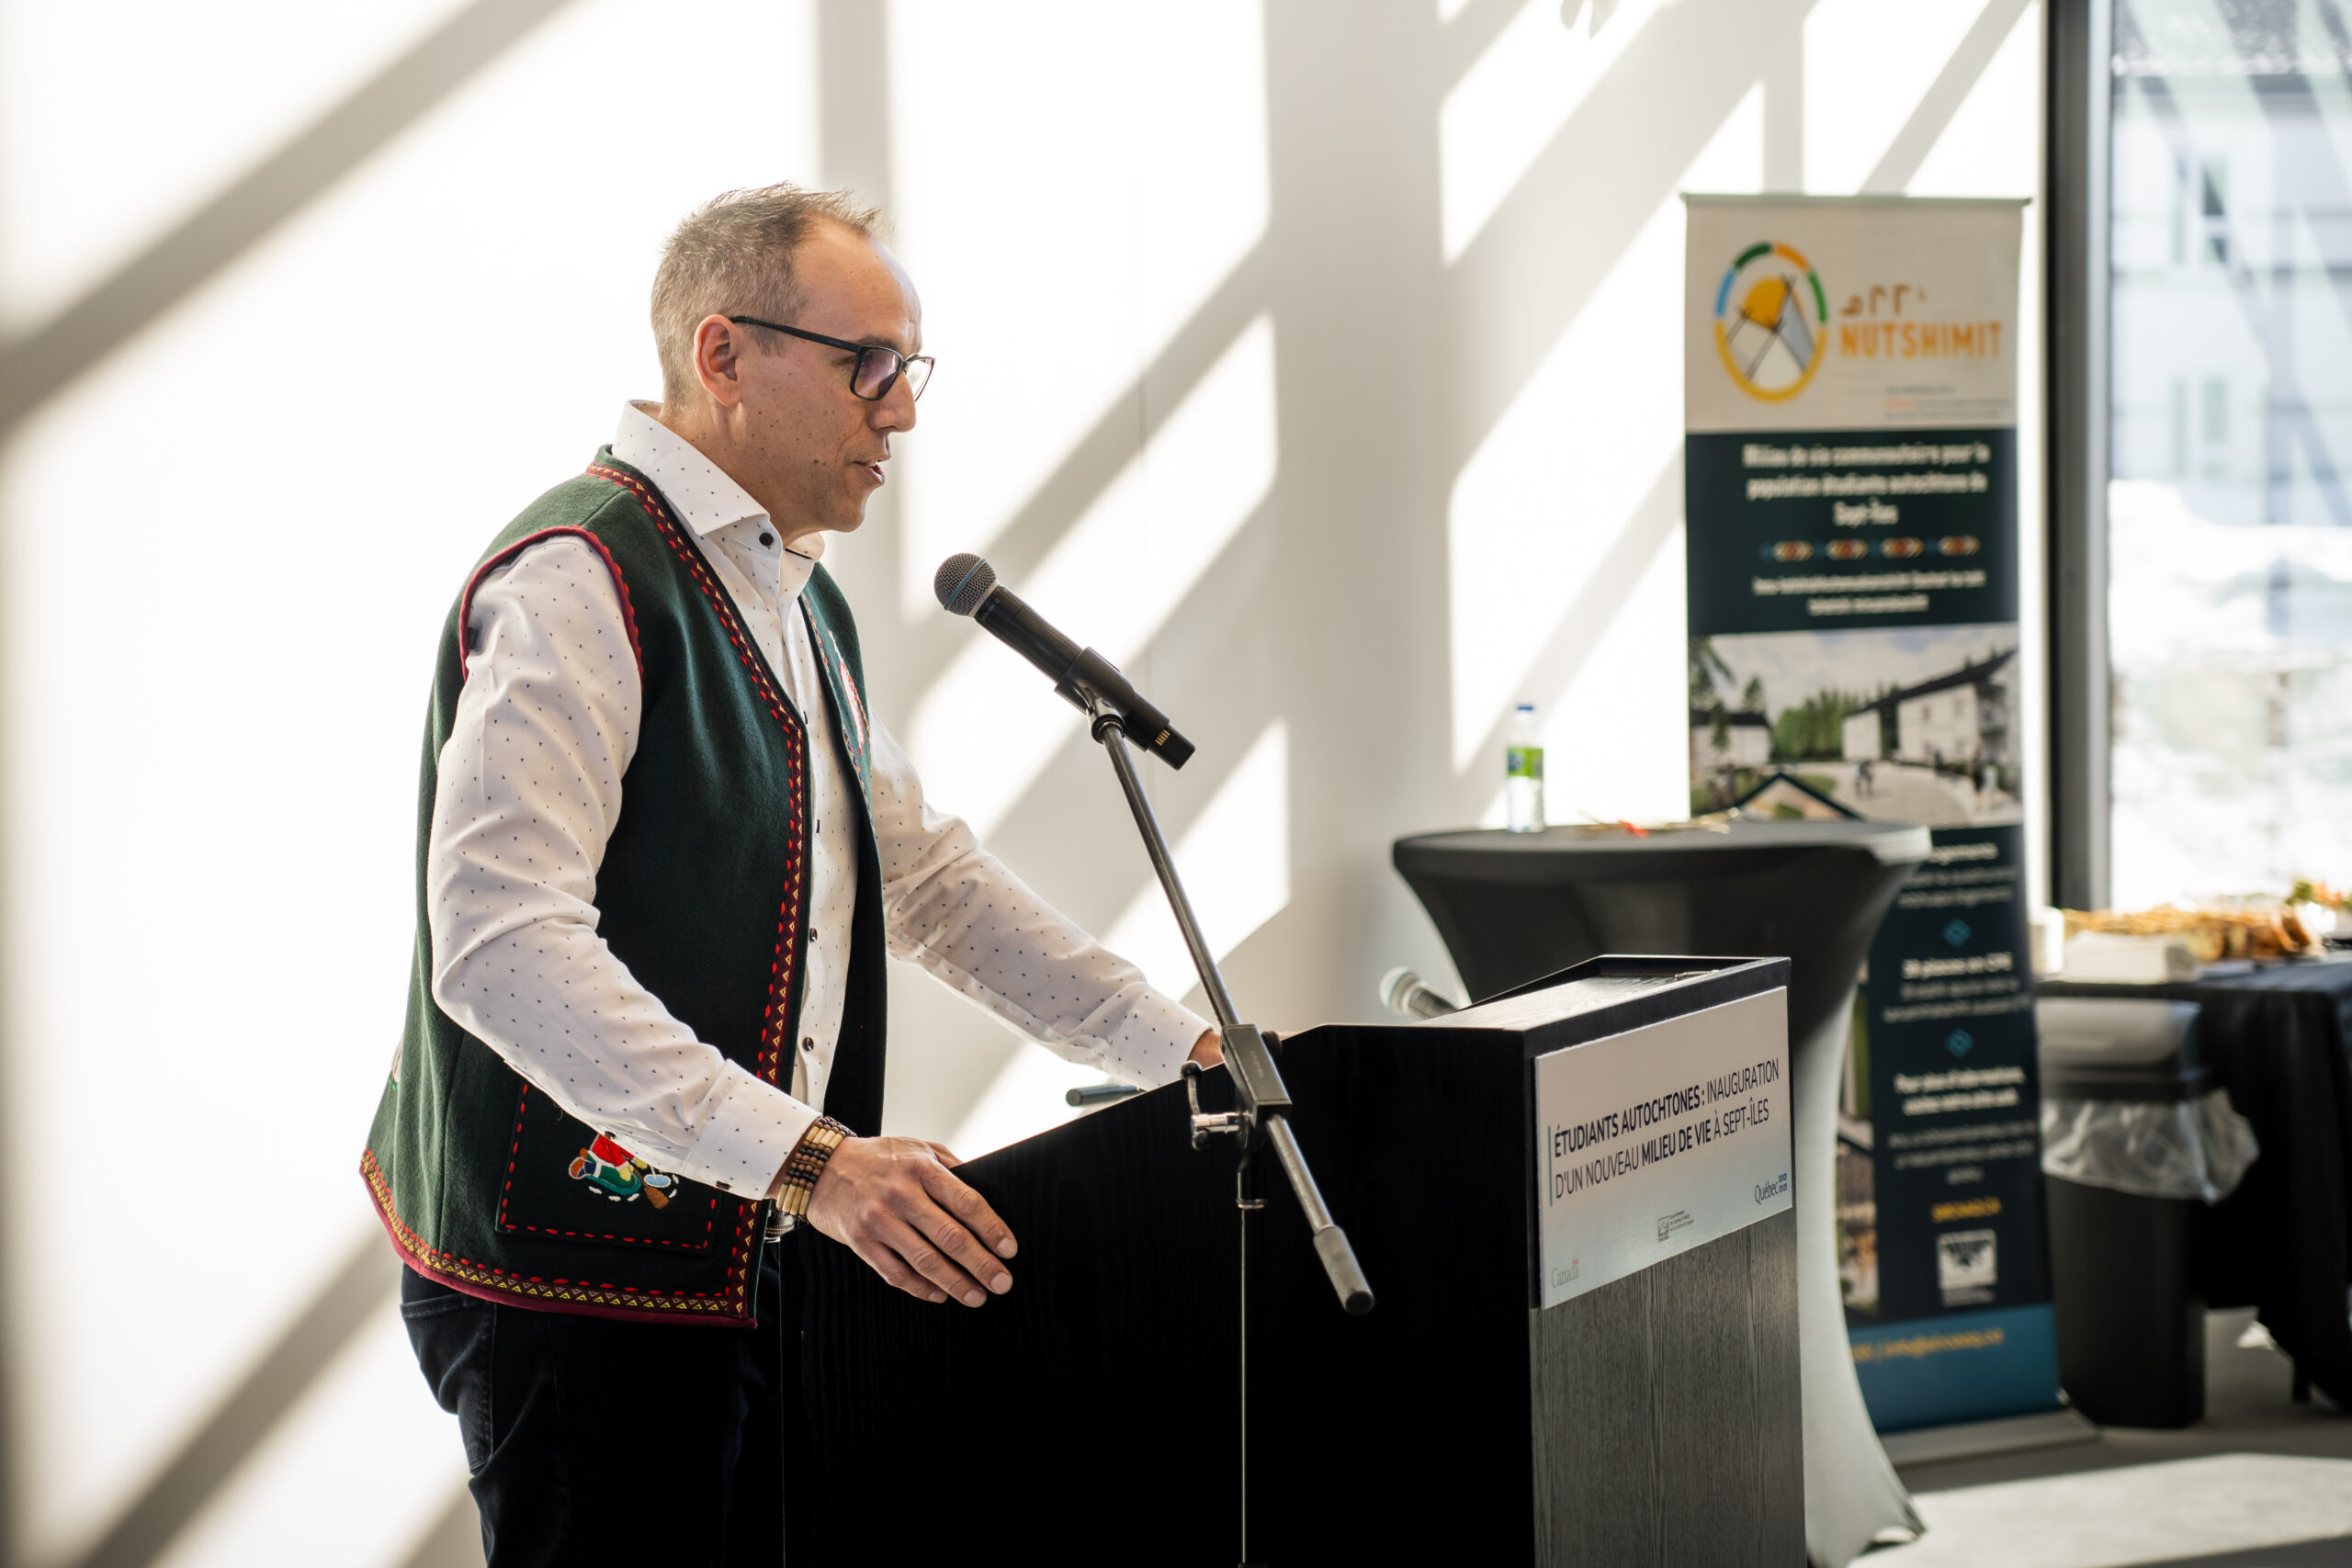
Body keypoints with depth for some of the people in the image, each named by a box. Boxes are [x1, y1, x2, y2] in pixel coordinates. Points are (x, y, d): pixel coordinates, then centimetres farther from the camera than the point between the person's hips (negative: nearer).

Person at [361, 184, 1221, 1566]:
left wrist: (1186, 1050, 16)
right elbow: (500, 945, -26)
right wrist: (802, 1155, -30)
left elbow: (925, 871, 24)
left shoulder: (799, 604, 17)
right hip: (581, 1280, -9)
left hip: (742, 1266, 9)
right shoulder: (578, 580, -15)